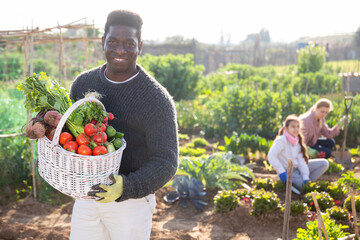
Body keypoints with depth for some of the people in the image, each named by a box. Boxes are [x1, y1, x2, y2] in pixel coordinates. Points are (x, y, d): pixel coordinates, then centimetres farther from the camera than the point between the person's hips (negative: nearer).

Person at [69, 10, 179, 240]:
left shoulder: (157, 99, -18)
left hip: (132, 201, -4)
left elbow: (165, 163, -20)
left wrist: (126, 188, -35)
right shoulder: (83, 82, -2)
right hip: (86, 195, 5)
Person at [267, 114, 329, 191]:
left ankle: (306, 181, -6)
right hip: (287, 172, -7)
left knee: (324, 163, -3)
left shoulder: (297, 141, 4)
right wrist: (281, 172, -30)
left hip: (297, 168, 7)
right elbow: (271, 156, -26)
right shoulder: (281, 140, -18)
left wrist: (306, 178, -14)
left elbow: (301, 161, -2)